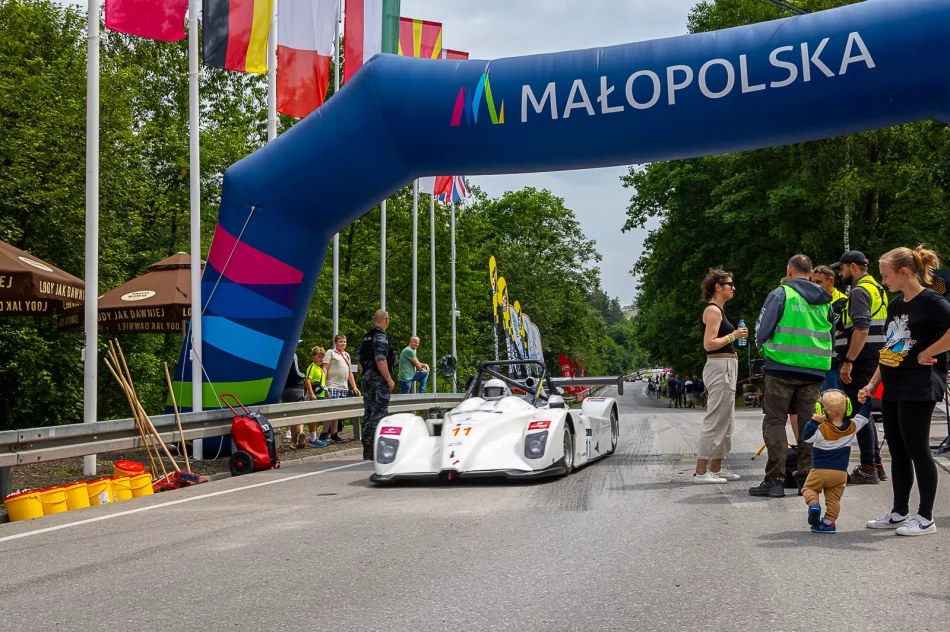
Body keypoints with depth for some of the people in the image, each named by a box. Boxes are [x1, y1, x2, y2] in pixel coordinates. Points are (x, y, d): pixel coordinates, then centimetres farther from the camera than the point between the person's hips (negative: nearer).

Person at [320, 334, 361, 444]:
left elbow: (350, 372, 26)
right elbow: (325, 369, -5)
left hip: (344, 387, 6)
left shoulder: (347, 355, 22)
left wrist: (354, 386, 20)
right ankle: (324, 434, -9)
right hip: (333, 386, -6)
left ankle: (334, 434, 10)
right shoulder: (330, 353, 3)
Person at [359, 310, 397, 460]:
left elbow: (360, 361, 17)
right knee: (378, 414, -7)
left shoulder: (366, 338, 14)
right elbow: (380, 360, -22)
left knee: (368, 413, 12)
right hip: (379, 380, -9)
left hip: (367, 379, 9)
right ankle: (375, 450, -9)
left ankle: (367, 450, 16)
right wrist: (389, 379, -17)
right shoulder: (381, 337, -14)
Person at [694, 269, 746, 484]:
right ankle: (700, 472, -9)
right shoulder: (713, 310, -13)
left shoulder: (718, 310, 18)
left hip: (725, 368, 11)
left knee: (725, 421, 13)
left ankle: (716, 469, 18)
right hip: (720, 368, -11)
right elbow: (709, 344, -21)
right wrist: (733, 335, -14)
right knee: (715, 421, -10)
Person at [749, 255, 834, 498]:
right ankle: (807, 477, 11)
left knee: (775, 421, 0)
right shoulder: (825, 300, 13)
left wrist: (762, 345, 15)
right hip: (814, 370, 5)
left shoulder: (781, 293, -3)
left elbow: (762, 330, -5)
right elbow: (832, 336, 19)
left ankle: (775, 479, -5)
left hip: (782, 367, -5)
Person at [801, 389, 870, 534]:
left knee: (809, 488, 14)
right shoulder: (851, 427, -3)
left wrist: (814, 421, -31)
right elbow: (863, 417, 9)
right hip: (841, 472, 3)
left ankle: (814, 504, -12)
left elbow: (807, 436, -27)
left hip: (820, 470, -3)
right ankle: (829, 522, 7)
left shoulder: (822, 429, -16)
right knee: (834, 498, 12)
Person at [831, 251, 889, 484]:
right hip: (875, 360, 10)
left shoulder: (860, 291, -12)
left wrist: (848, 361, -22)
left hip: (861, 360, -10)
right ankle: (876, 465, 19)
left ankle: (868, 469, -5)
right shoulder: (877, 289, 19)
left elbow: (861, 329, -23)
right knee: (864, 414, 16)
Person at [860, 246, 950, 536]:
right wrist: (872, 384, 14)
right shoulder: (895, 305, 14)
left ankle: (925, 518, 7)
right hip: (893, 388, 8)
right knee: (898, 452, 12)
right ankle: (899, 512, 22)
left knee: (917, 450, -3)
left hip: (918, 388, -8)